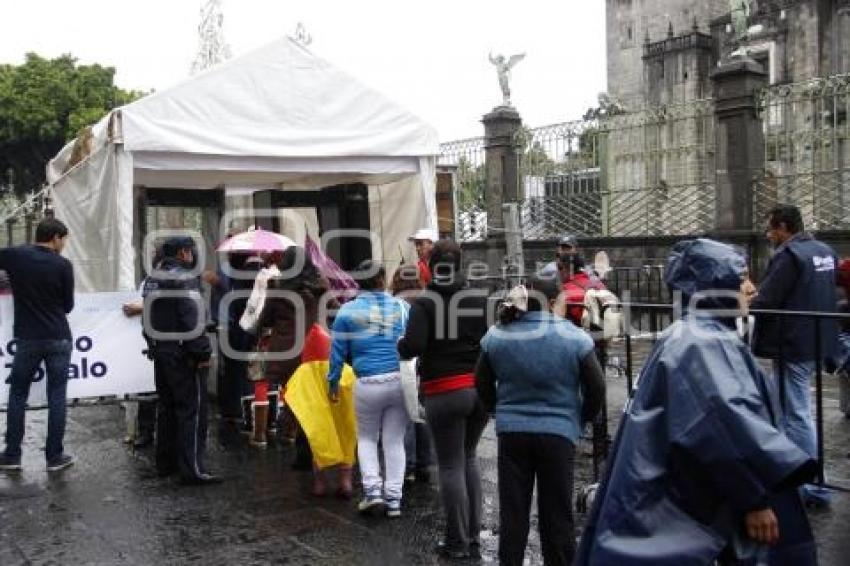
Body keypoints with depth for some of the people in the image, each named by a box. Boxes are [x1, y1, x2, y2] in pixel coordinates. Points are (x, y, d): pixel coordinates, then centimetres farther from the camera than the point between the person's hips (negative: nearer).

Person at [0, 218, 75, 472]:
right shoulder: (63, 265, -7)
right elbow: (68, 305, 1)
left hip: (27, 339, 1)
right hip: (58, 339, -1)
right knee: (56, 397, 5)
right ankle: (55, 456, 9)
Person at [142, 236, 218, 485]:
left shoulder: (152, 280, 12)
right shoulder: (185, 279, -15)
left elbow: (149, 318, 17)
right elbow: (191, 321, -22)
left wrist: (154, 345, 21)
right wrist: (203, 353, -16)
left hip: (159, 351, 9)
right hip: (182, 354, -9)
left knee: (166, 407, 16)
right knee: (192, 409, -4)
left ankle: (165, 462, 24)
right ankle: (192, 469, -5)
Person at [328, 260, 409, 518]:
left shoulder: (348, 311, -2)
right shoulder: (402, 307, 4)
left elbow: (338, 351, 2)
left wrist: (333, 381, 14)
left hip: (368, 384, -2)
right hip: (401, 381, 2)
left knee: (366, 438, 19)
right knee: (395, 441, 12)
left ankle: (372, 490, 5)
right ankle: (393, 499, 13)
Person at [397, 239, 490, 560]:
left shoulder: (424, 302, -6)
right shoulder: (480, 298, 3)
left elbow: (413, 346, -16)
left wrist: (400, 346, 5)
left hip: (444, 393, -4)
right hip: (480, 389, 4)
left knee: (451, 466, 6)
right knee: (468, 459, 19)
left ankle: (457, 543, 11)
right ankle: (473, 537, 22)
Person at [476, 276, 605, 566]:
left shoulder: (496, 335, -1)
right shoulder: (574, 337, -10)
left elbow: (483, 384, 9)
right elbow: (596, 389, -4)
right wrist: (580, 420, 13)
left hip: (511, 432, 2)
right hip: (558, 433, -2)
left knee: (512, 512, 12)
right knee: (556, 514, 9)